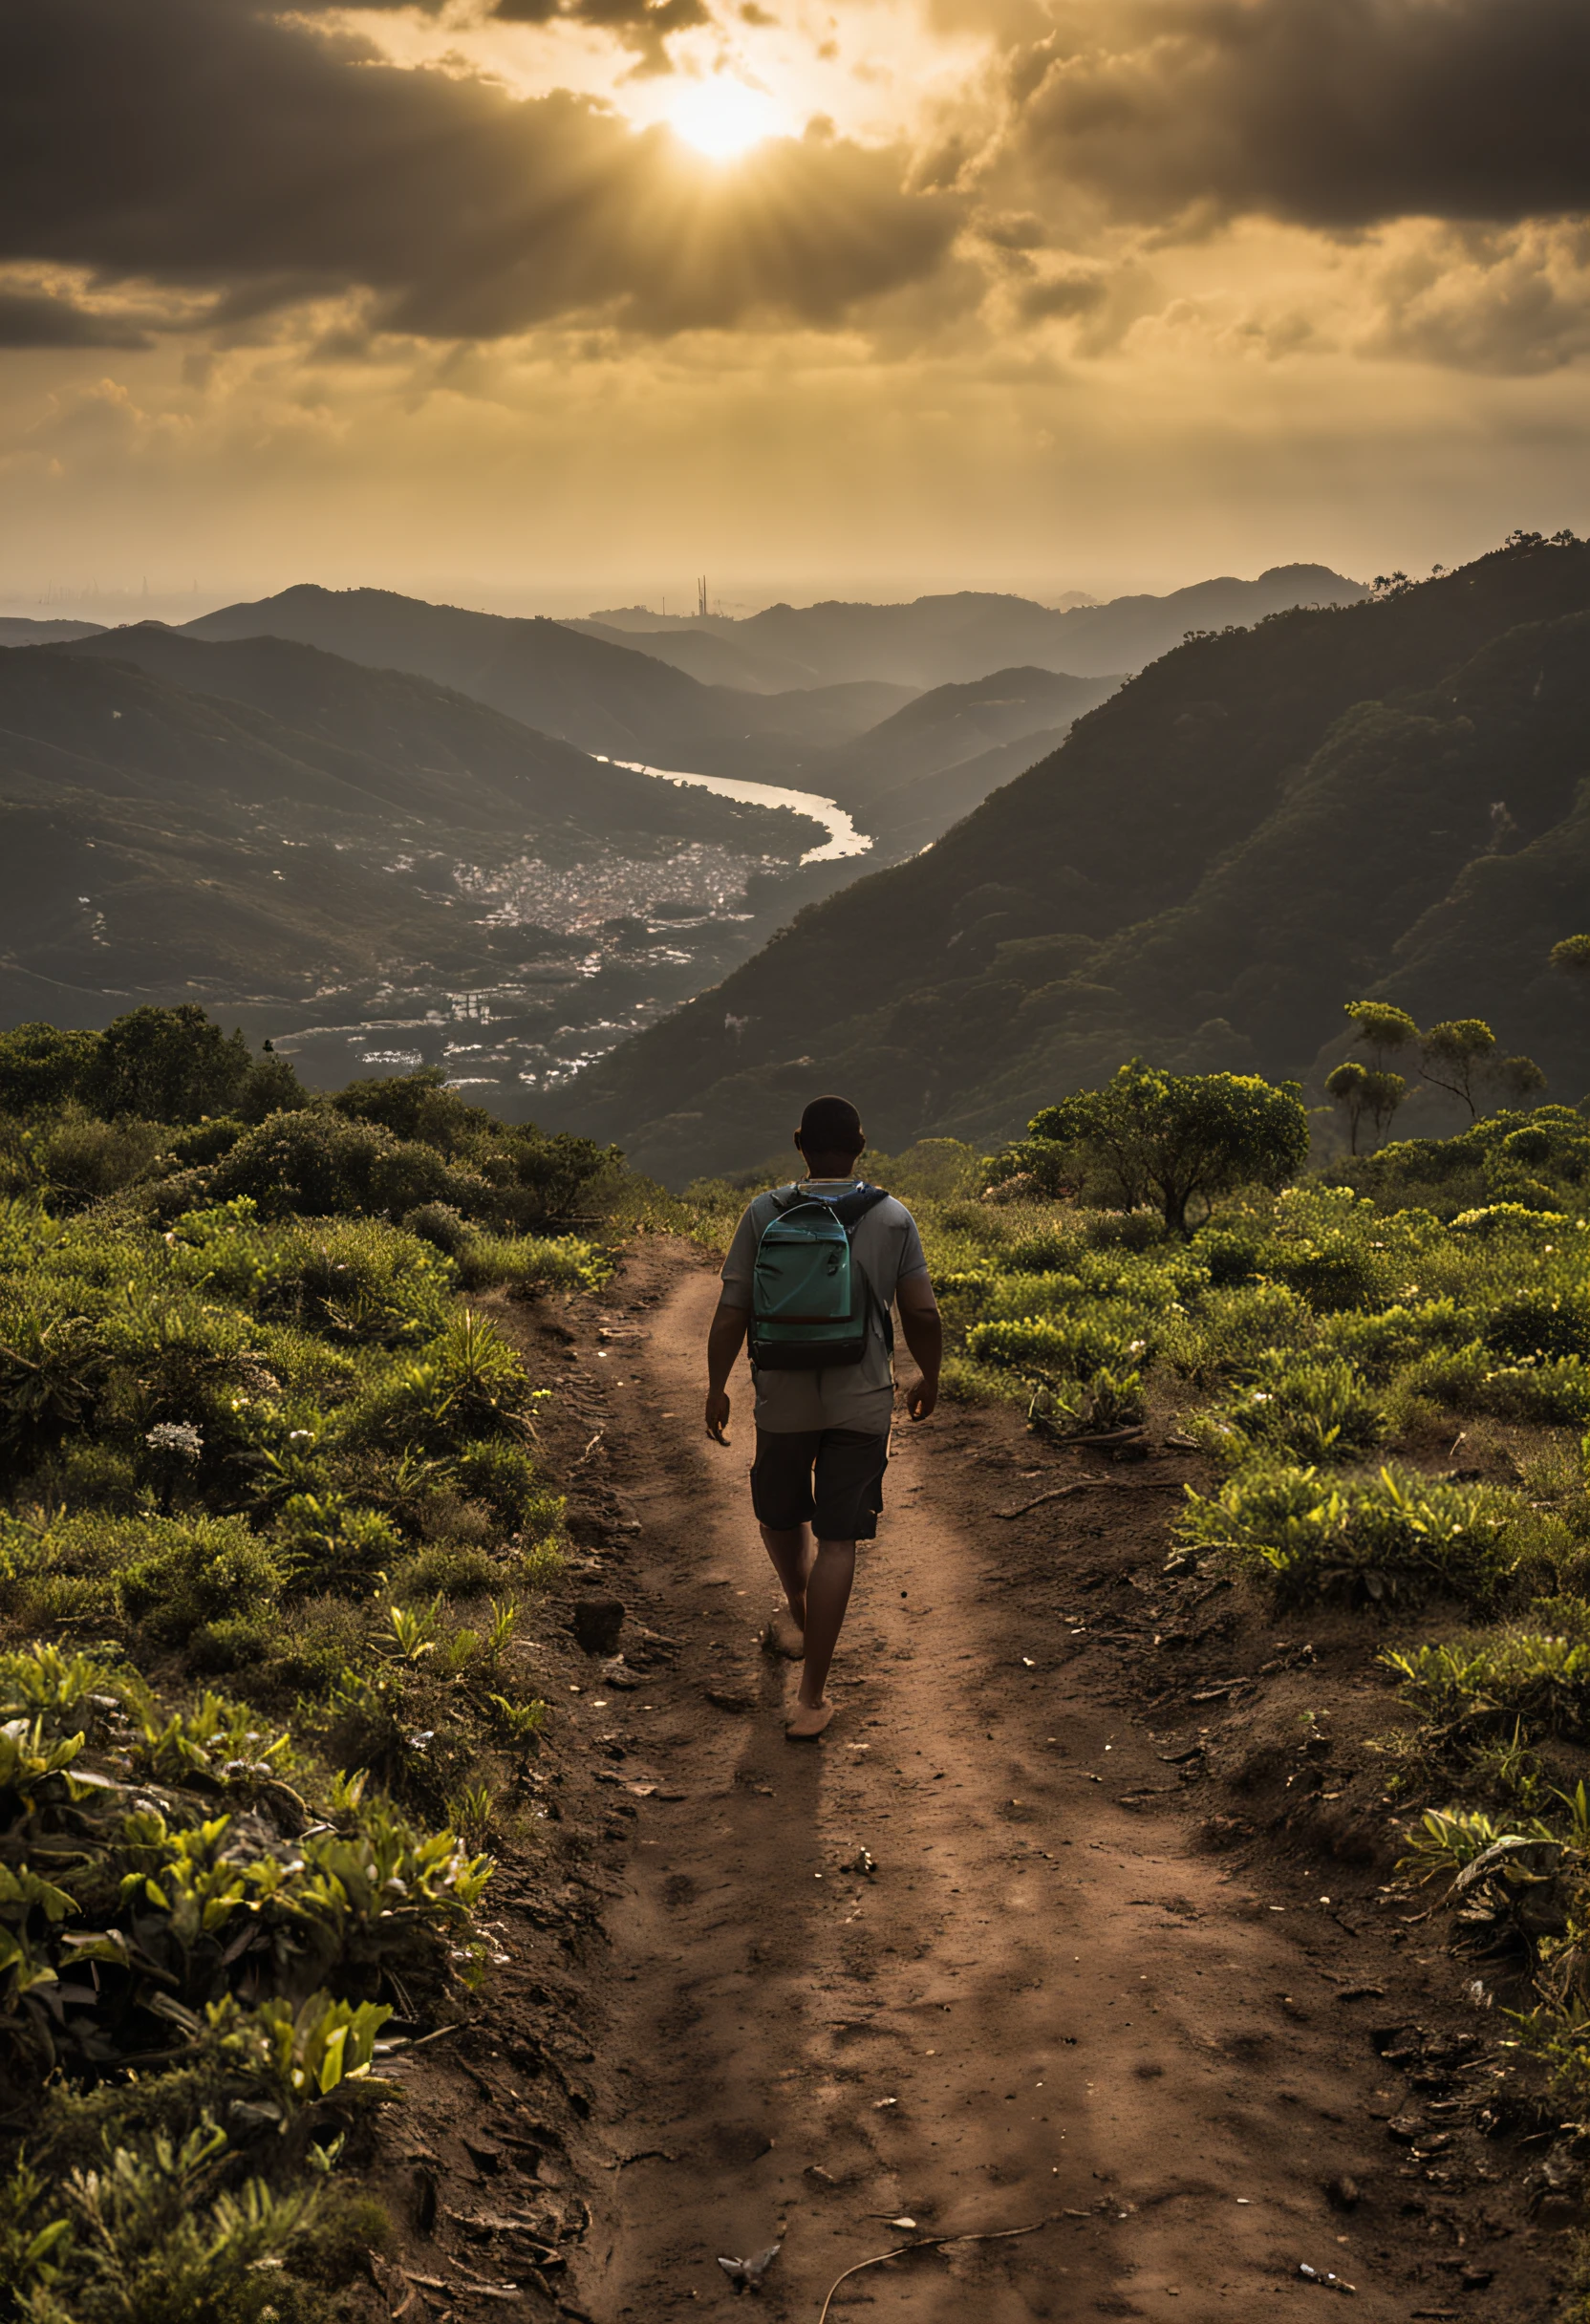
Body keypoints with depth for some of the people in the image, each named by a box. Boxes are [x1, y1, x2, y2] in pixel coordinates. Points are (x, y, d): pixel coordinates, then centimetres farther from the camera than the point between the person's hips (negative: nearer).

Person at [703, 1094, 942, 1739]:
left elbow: (731, 1313, -5)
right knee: (836, 1541, 2)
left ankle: (799, 1617, 49)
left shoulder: (765, 1214, -7)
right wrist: (928, 1378, 15)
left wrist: (717, 1388, 7)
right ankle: (811, 1697, 0)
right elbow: (923, 1314, -2)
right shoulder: (893, 1219, -5)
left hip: (783, 1400, 0)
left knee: (781, 1515, 25)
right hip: (862, 1402, 0)